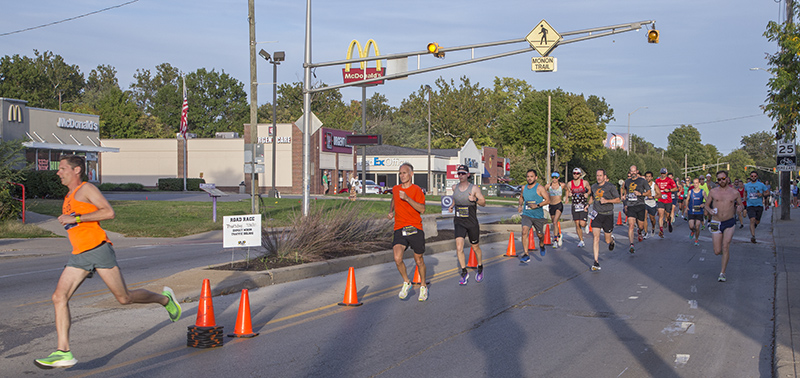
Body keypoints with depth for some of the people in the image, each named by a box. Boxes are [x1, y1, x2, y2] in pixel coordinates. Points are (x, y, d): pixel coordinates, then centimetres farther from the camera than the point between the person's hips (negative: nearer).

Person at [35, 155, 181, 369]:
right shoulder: (69, 198, 24)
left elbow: (109, 212, -16)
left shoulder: (86, 189, -2)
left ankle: (164, 299, 24)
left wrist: (75, 218, -17)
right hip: (79, 256, 8)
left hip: (98, 249, -8)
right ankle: (64, 353, -14)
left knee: (124, 298, -2)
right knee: (59, 297, -10)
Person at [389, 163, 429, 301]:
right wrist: (391, 211, 15)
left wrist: (407, 198, -25)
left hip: (415, 229, -2)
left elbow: (422, 209, -16)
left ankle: (423, 286, 31)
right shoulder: (395, 189, 10)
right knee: (397, 258, -18)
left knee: (419, 260, 8)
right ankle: (406, 282, 6)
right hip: (399, 229, 2)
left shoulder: (417, 190, -4)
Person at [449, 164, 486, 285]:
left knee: (475, 247, 12)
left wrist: (475, 199, -26)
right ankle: (464, 273, -2)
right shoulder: (455, 187, 3)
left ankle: (480, 268, 38)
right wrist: (452, 205, 7)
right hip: (459, 222, 2)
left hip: (472, 222, -2)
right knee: (459, 247, -14)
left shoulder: (474, 188, -9)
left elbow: (483, 203, -6)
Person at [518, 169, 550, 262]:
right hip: (526, 214, 2)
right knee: (524, 231, -20)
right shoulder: (524, 187, 7)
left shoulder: (540, 188, -8)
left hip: (538, 215, -2)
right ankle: (525, 255, -20)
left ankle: (541, 245, 50)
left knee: (540, 234, 13)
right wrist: (520, 205, 8)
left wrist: (538, 205, -23)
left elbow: (548, 200, -11)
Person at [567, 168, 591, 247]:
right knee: (577, 224, 2)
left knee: (582, 224, -12)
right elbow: (568, 193, 15)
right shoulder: (570, 183, 3)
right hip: (575, 206, 2)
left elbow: (590, 190, 13)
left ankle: (585, 225, 25)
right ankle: (581, 240, 14)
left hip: (584, 205, -2)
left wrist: (587, 194, -7)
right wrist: (569, 195, -7)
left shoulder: (585, 182, -2)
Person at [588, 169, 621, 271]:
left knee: (607, 241, 6)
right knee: (596, 237, -13)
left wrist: (606, 201, -18)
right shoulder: (594, 187, 7)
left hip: (608, 215, -3)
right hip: (596, 215, 3)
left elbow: (618, 200, -4)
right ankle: (596, 262, -14)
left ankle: (612, 239, 47)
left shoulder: (610, 187, -7)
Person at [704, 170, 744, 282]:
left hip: (729, 223, -1)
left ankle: (722, 273, -5)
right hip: (716, 223, 1)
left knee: (725, 246, -14)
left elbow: (740, 204, 15)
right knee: (717, 251, -1)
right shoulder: (713, 192, 1)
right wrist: (709, 210, -13)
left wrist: (739, 208, -9)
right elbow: (707, 205, 9)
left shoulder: (734, 193, 1)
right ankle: (726, 253, 38)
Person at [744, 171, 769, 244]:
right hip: (750, 205, 0)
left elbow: (768, 193, 6)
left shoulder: (761, 185, 0)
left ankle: (753, 226, 46)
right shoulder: (747, 185, 7)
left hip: (759, 205, 0)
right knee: (752, 220, -18)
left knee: (757, 221, 10)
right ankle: (753, 236, -20)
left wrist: (762, 195, -13)